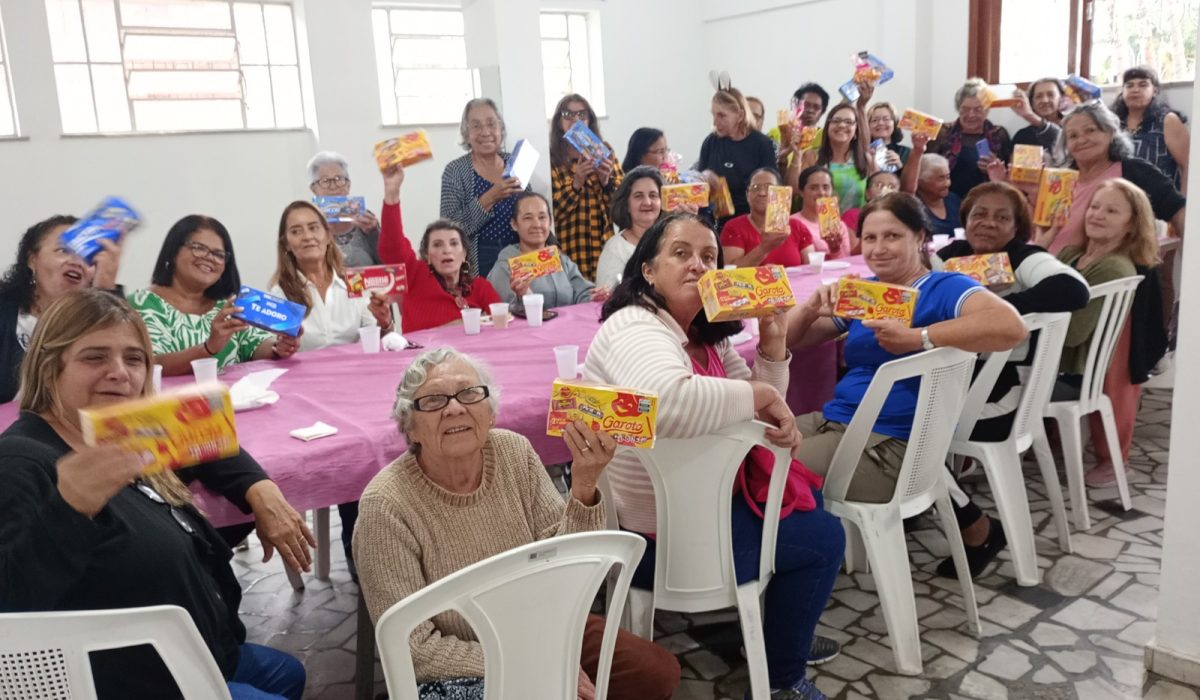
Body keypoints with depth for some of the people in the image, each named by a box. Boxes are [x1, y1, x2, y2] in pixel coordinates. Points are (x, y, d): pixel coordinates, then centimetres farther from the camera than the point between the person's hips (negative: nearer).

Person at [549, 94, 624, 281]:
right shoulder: (552, 160, 0)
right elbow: (554, 211, -5)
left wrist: (606, 181, -12)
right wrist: (577, 182, -17)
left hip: (606, 243, 2)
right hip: (572, 248, -2)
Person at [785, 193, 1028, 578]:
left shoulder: (944, 288, -5)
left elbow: (1010, 326, -26)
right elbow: (789, 338, 16)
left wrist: (917, 337, -27)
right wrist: (812, 305, -5)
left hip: (893, 441, -8)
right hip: (831, 420, 8)